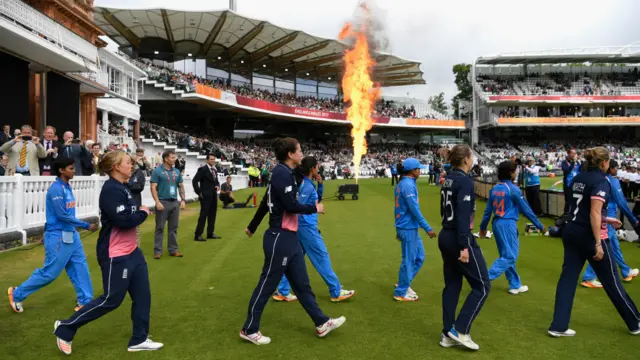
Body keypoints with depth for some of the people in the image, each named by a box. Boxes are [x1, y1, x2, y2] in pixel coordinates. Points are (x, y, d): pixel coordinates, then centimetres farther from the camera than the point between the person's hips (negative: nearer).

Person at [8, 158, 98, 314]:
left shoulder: (67, 187, 9)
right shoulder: (56, 189, -17)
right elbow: (62, 215, -22)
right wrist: (86, 225, -19)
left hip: (71, 234, 8)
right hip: (58, 236, -8)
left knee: (80, 267, 7)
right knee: (50, 272, 2)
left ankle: (85, 301, 12)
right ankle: (17, 293, 21)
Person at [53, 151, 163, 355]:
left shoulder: (121, 187, 11)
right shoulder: (111, 189, -19)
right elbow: (123, 221, -26)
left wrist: (140, 212, -4)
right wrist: (144, 213, -12)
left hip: (131, 251, 10)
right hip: (115, 255, -10)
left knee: (142, 295, 10)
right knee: (111, 300, 1)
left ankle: (139, 340, 21)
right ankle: (65, 328, 19)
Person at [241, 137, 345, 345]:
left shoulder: (283, 173, 13)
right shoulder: (282, 173, -17)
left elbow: (265, 203, 20)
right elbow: (291, 206, -23)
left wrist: (252, 227, 29)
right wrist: (314, 208, -7)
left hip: (289, 238, 10)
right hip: (280, 239, -10)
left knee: (301, 283, 14)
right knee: (267, 285, 2)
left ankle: (322, 323, 24)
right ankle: (249, 330, 17)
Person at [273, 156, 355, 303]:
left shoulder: (306, 183, 10)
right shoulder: (307, 186, -19)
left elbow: (318, 199, 20)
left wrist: (320, 184, 6)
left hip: (303, 227, 10)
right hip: (307, 227, -10)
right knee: (322, 258, 0)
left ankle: (282, 292, 15)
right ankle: (336, 292, 10)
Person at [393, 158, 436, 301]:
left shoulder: (402, 184, 11)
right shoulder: (408, 185, -18)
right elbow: (415, 210, -21)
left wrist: (399, 228, 23)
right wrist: (428, 228, -18)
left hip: (409, 228, 10)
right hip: (409, 228, -10)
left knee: (419, 257, 18)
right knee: (409, 260, 2)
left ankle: (403, 284, 28)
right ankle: (400, 293, 14)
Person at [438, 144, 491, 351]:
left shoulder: (448, 179, 11)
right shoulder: (465, 181, -16)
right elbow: (463, 215, -23)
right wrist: (464, 246, -24)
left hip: (445, 237, 9)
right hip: (459, 239, -9)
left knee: (452, 285, 14)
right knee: (482, 286, 3)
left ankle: (448, 335, 19)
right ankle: (460, 330, 3)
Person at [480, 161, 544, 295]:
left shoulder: (494, 189, 7)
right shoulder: (513, 189, -13)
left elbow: (488, 210, 11)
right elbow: (525, 209, -8)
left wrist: (483, 226, 20)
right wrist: (539, 225, 1)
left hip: (497, 223, 8)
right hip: (508, 224, -8)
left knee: (507, 255, 15)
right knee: (509, 256, -2)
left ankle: (515, 285, 24)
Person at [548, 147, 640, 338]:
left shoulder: (577, 178, 10)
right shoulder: (601, 181, -13)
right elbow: (594, 213, -21)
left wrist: (605, 219, 24)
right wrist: (598, 244, -21)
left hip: (571, 232, 7)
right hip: (590, 236, -7)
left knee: (568, 277, 6)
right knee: (611, 281, 9)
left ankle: (558, 326, 6)